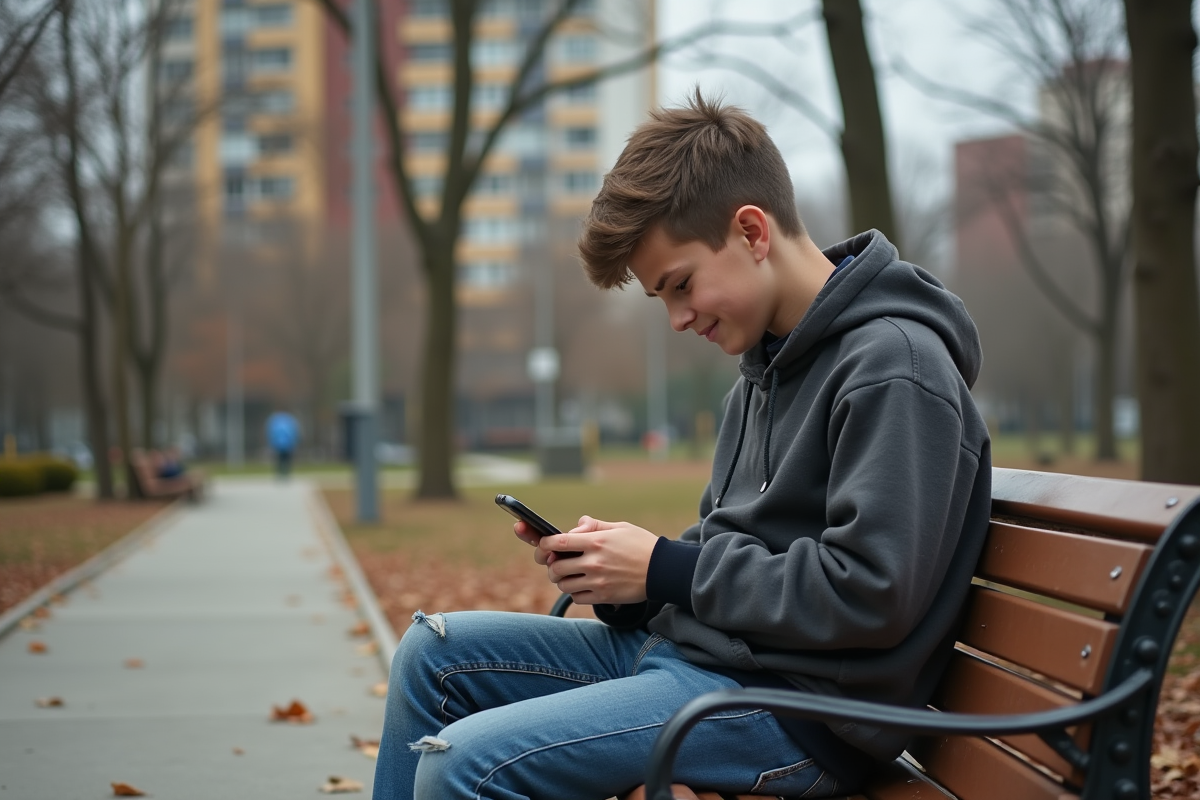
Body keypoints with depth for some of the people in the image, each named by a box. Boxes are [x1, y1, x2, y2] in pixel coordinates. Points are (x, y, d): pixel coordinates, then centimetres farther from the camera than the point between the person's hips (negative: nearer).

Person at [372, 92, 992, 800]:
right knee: (434, 651, 10)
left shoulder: (894, 367, -16)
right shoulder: (770, 363, 15)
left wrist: (664, 571, -15)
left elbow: (870, 595, -23)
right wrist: (614, 561, -1)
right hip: (688, 646, 10)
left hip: (796, 707, -10)